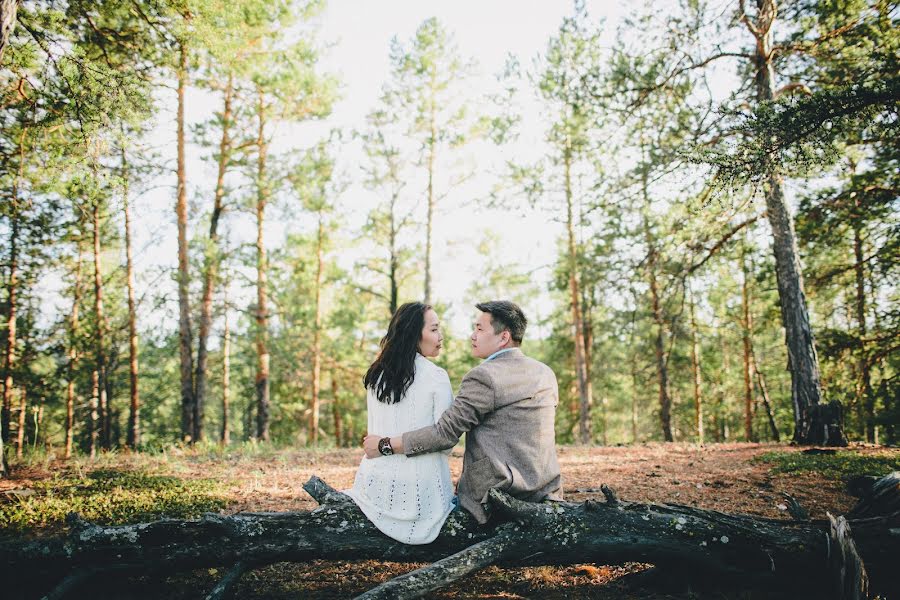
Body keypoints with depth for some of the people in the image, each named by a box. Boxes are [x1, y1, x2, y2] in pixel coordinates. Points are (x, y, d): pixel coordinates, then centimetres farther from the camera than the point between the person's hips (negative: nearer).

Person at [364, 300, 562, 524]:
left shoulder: (483, 377, -15)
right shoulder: (547, 374, 7)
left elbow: (445, 433, -17)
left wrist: (385, 445, -9)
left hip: (497, 494, -6)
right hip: (546, 491, 7)